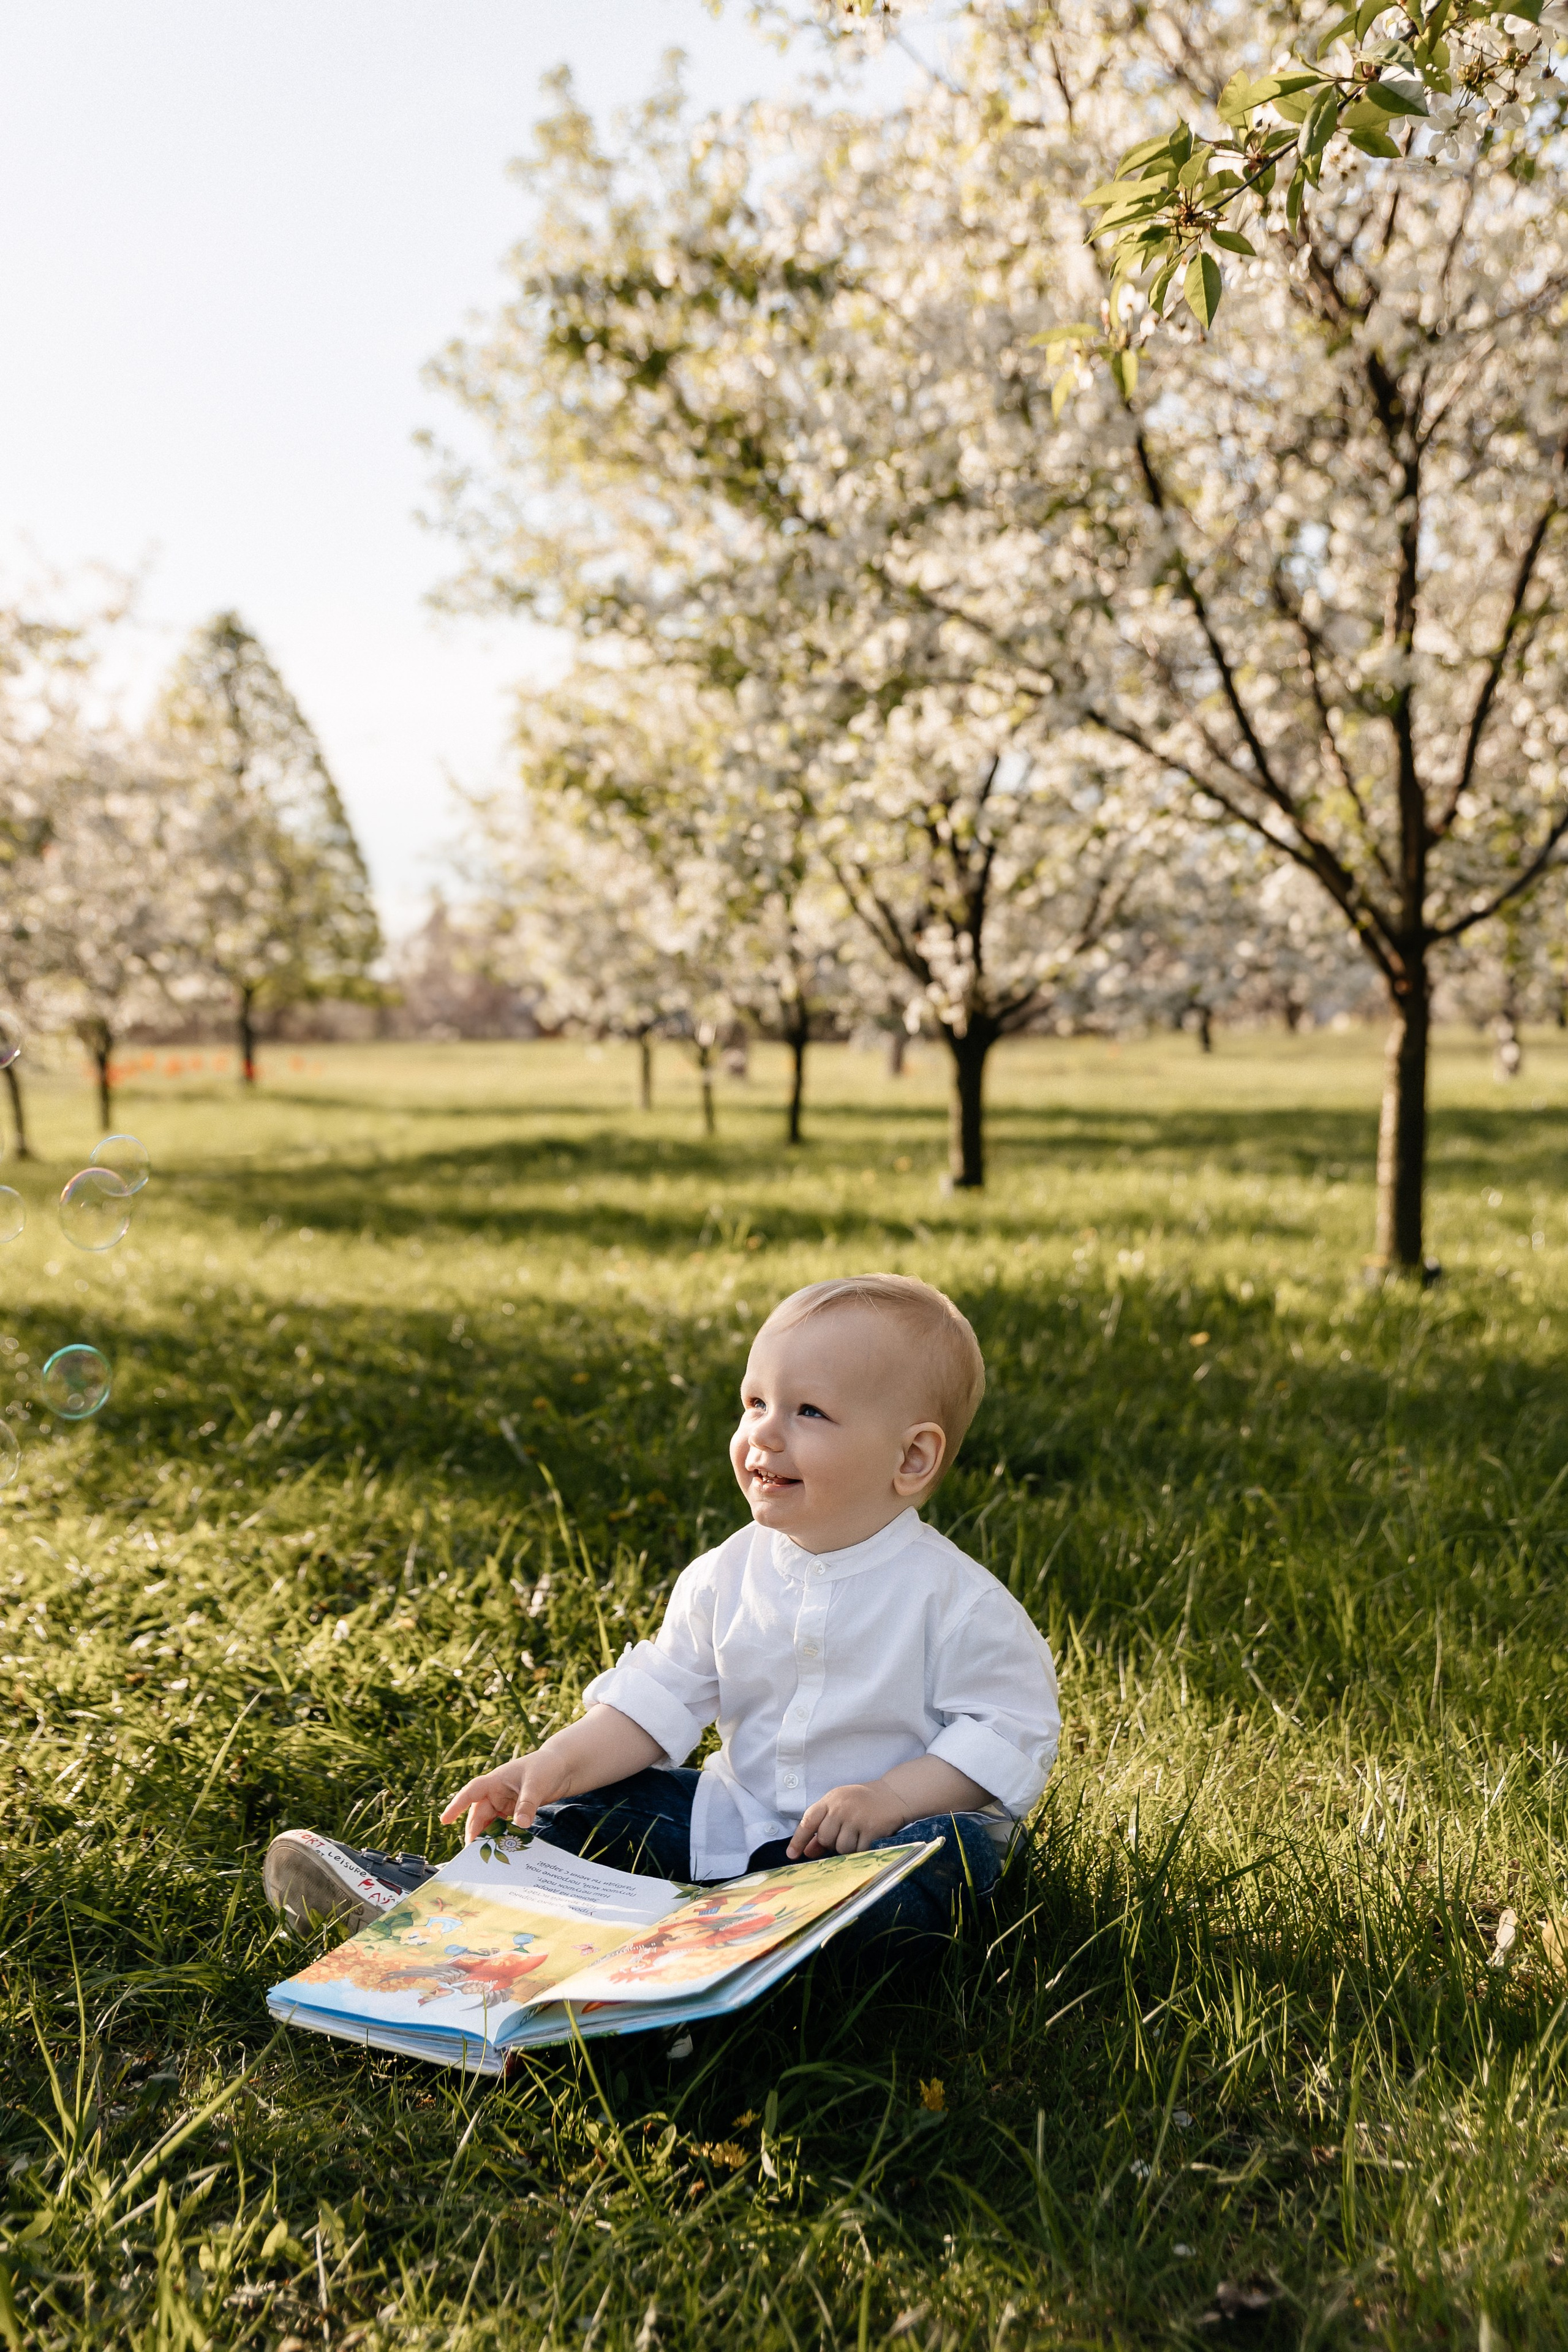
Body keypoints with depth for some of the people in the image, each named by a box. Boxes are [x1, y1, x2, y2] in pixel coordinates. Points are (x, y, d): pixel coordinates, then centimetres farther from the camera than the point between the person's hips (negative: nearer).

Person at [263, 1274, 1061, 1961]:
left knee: (964, 1848, -33)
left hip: (870, 1839, -5)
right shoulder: (725, 1577, 0)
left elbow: (1010, 1731, -13)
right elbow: (658, 1700, 0)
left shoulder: (953, 1599, -14)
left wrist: (891, 1798, -25)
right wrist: (557, 1763, -16)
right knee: (605, 1800, -5)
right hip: (737, 1812, 5)